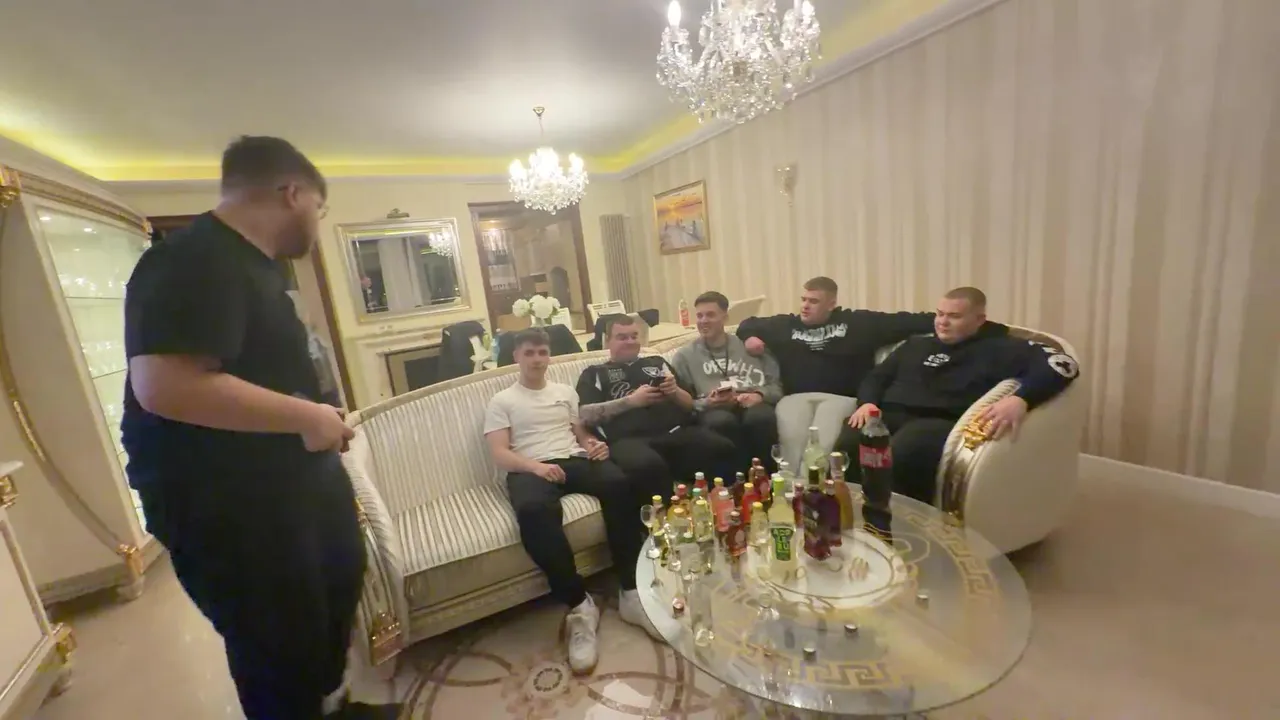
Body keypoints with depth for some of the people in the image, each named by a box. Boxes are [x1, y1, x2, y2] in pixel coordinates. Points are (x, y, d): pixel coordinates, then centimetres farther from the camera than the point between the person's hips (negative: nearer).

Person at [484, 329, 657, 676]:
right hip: (529, 470, -3)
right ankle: (579, 605, -26)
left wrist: (596, 445, -4)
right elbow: (499, 454, 2)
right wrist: (536, 466, -18)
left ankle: (631, 591, -22)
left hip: (574, 461, 3)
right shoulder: (502, 401, 14)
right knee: (534, 511, -40)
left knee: (621, 484, -31)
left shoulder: (566, 392, 25)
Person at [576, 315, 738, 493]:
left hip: (677, 431, 3)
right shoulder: (594, 374, 19)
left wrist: (675, 391, 0)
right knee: (648, 465, -37)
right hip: (629, 439, -3)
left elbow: (690, 405, 23)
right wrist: (631, 400, -6)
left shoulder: (657, 362, 26)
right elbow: (585, 415, 2)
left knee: (723, 448, -26)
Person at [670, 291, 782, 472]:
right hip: (712, 410, -1)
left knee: (761, 417, -35)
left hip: (751, 404, 1)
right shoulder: (684, 356, 16)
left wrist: (760, 395, -7)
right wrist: (705, 403, -11)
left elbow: (777, 384, 15)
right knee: (723, 421, -37)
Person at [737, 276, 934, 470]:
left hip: (840, 397, -1)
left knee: (823, 441, -31)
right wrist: (750, 336, 11)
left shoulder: (857, 322, 16)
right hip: (796, 396, 2)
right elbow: (749, 324, 32)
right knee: (792, 438, -30)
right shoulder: (787, 325, 22)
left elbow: (904, 322, 12)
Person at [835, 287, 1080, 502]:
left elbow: (1063, 363, 0)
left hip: (940, 422, -3)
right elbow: (877, 376, 28)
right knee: (846, 447, -32)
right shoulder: (917, 344, 28)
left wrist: (1021, 399, -20)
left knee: (898, 454, -40)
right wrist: (867, 402, 4)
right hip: (889, 415, 4)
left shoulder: (997, 348, 13)